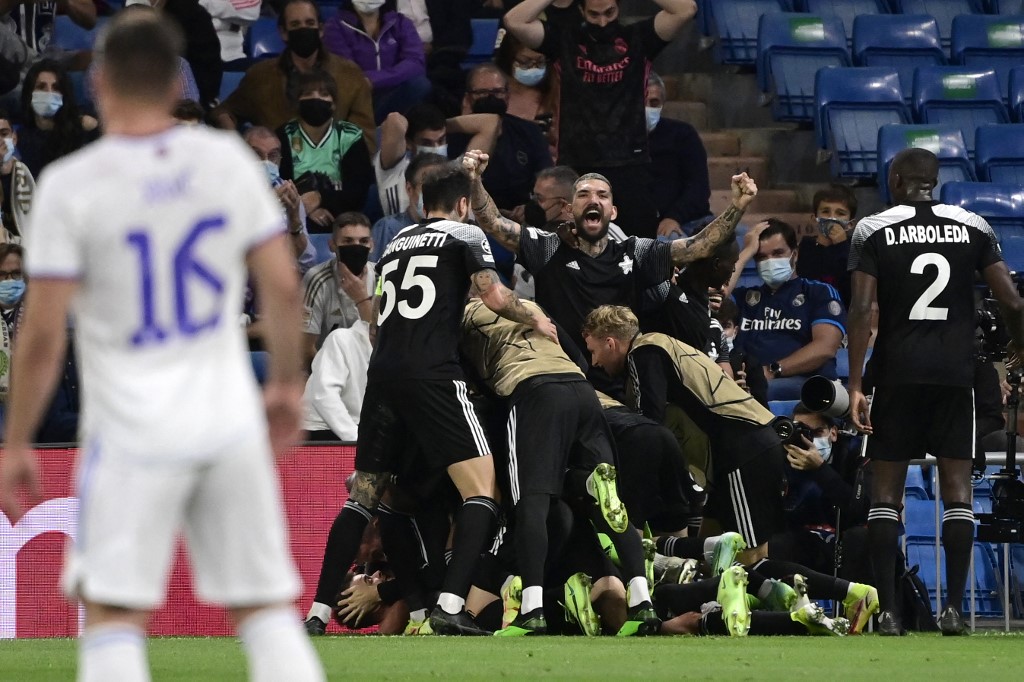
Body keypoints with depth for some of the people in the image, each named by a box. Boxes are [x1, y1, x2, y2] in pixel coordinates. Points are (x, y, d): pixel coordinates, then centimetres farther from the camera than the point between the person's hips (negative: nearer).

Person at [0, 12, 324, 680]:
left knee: (113, 615, 1)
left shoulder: (71, 185, -10)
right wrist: (287, 384, 18)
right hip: (232, 423, 3)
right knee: (266, 607, 9)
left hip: (133, 432, -3)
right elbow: (284, 286, 3)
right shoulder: (228, 160, 0)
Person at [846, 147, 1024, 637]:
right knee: (957, 488, 5)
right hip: (956, 372, 1)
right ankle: (954, 607, -2)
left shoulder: (873, 230, -2)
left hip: (898, 374, -1)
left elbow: (862, 310, -9)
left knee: (886, 489, 5)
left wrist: (855, 385, -8)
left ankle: (888, 610, -2)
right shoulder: (973, 227, 3)